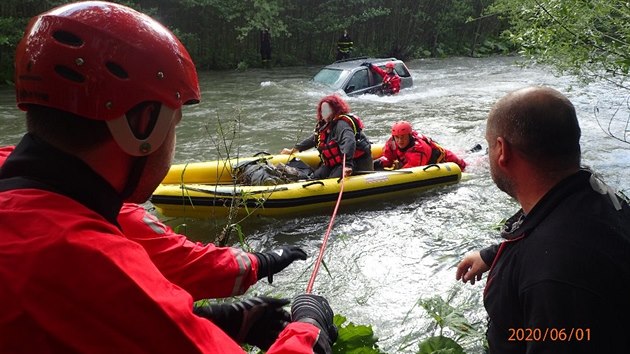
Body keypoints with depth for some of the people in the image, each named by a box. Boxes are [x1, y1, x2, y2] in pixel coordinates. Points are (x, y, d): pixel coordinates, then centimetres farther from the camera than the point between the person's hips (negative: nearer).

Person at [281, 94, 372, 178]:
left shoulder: (342, 124, -20)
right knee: (317, 176, -8)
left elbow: (349, 143, -37)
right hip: (336, 162, 10)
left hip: (355, 161, -10)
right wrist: (293, 150, 34)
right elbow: (313, 139, 27)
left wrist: (348, 164, -50)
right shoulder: (325, 126, 12)